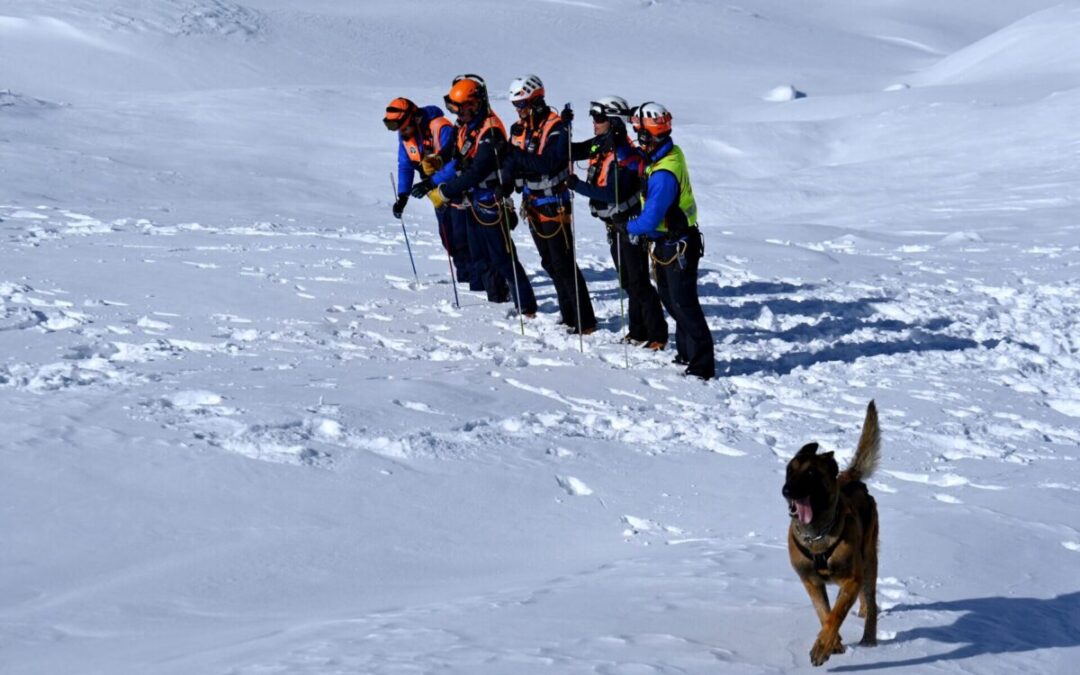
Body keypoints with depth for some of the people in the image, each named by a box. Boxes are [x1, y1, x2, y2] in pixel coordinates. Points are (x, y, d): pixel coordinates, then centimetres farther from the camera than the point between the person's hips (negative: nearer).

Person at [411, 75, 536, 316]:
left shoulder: (491, 133, -24)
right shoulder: (467, 128, 6)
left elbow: (476, 174, -28)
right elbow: (455, 162, 12)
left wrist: (443, 192, -24)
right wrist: (432, 182, 1)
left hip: (491, 203, -10)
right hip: (473, 202, 10)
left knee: (504, 259, -7)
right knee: (481, 258, 17)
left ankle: (527, 307, -2)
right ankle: (497, 301, 30)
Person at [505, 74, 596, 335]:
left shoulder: (555, 128, -16)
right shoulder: (519, 129, 7)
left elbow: (548, 163, -28)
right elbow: (512, 163, 6)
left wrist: (519, 157, -28)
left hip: (555, 206, -8)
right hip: (533, 206, 8)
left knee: (564, 265, -8)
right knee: (550, 264, 14)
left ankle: (585, 321, -4)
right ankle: (569, 315, 23)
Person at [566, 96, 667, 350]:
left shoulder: (624, 157, -23)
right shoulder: (599, 146, 3)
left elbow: (613, 194, -31)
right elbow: (571, 152, 10)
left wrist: (579, 186, -32)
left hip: (630, 224, -9)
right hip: (614, 224, 9)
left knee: (638, 282, -7)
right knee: (627, 281, 15)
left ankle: (657, 335, -1)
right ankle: (638, 331, 24)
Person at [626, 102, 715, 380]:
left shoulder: (663, 176, -29)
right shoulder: (671, 153, 0)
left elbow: (649, 221, -28)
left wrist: (626, 226, -11)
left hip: (677, 247, -10)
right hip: (668, 243, 10)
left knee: (684, 304, -4)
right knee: (670, 299, 20)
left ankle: (703, 365, 0)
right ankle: (687, 353, 32)